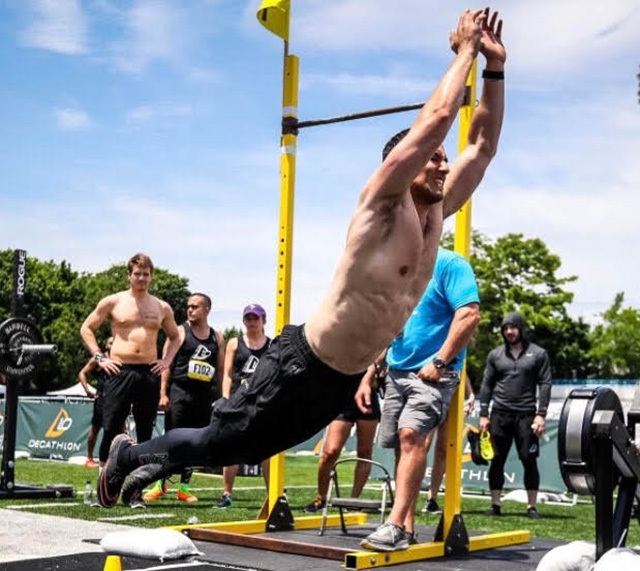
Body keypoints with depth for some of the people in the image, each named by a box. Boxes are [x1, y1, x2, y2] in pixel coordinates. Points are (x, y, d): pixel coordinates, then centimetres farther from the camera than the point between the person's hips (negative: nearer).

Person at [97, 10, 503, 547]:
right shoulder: (383, 205, -16)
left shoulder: (436, 215, 6)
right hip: (302, 365, -8)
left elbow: (482, 145, 10)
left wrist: (495, 69, 6)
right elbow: (436, 118, -24)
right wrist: (465, 51, -13)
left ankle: (155, 458, 41)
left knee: (250, 448, 21)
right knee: (221, 442, 8)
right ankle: (132, 452, 32)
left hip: (345, 380, 8)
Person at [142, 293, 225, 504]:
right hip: (179, 392, -3)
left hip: (204, 396, 3)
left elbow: (221, 370, 13)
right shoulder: (180, 332, 1)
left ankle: (184, 487, 13)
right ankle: (161, 484, 5)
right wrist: (163, 394, -10)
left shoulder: (217, 338, 10)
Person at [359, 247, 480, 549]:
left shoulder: (448, 264, -6)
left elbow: (469, 314, -16)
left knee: (411, 434, -22)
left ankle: (395, 526, -24)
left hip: (433, 373, -7)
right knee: (403, 444, 4)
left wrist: (439, 361, -18)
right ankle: (407, 527, 10)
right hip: (397, 371, 8)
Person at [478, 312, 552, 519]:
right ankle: (495, 505, 10)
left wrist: (541, 414, -8)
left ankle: (532, 506, 4)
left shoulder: (538, 354, 4)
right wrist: (483, 414, 5)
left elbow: (545, 384, 0)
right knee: (497, 461, 4)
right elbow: (486, 385, 11)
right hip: (500, 414, 2)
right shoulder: (495, 355, 10)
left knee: (529, 460, -3)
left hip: (526, 415, -2)